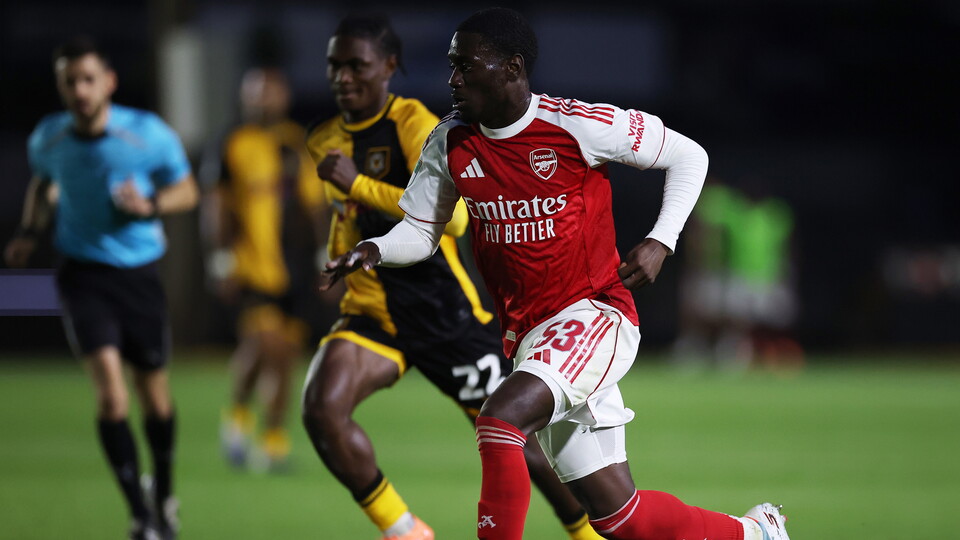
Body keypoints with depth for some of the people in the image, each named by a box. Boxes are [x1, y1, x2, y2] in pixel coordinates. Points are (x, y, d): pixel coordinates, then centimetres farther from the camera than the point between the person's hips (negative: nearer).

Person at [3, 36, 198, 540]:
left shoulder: (149, 134, -12)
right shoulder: (48, 138, -4)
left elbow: (186, 190, 1)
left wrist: (149, 205, -19)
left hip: (139, 273, 0)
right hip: (83, 274, 0)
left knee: (154, 394, 11)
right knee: (110, 389, -18)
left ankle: (164, 493, 39)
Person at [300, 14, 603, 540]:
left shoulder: (413, 123, -14)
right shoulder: (324, 141, 7)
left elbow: (453, 215, -29)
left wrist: (358, 185, -30)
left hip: (444, 313, -5)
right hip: (370, 316, 5)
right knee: (321, 408, -23)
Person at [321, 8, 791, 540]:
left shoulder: (578, 125, -12)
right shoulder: (449, 143, 2)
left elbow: (688, 156, -1)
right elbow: (421, 232, 12)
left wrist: (660, 242, -12)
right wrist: (376, 250, -9)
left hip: (596, 314, -6)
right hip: (528, 335, 6)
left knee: (500, 419, -31)